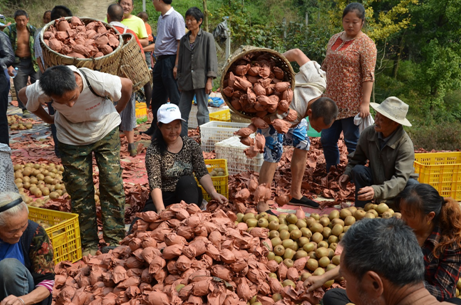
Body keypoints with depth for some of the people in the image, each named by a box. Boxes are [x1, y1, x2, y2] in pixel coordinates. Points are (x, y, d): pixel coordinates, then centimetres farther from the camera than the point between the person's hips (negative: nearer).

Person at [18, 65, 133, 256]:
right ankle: (89, 244, 16)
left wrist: (117, 112, 0)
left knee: (112, 185, -3)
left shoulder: (98, 81, -36)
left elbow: (127, 85, -14)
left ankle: (115, 240, 9)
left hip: (106, 132, -1)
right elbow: (23, 94, -4)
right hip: (72, 139, 1)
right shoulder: (40, 91, -30)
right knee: (80, 191, 3)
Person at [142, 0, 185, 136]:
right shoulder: (161, 18, 14)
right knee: (157, 96, 15)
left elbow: (180, 43, -16)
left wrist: (176, 66, -20)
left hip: (170, 60, -9)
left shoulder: (176, 17, -12)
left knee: (174, 97, -2)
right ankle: (155, 128, 26)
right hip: (160, 61, 9)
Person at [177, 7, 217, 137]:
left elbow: (212, 58, -4)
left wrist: (209, 80, -11)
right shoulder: (184, 39, 13)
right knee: (182, 112, 5)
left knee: (202, 112, -3)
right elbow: (180, 60, 17)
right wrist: (179, 80, 13)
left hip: (201, 80, -5)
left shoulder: (207, 37, 0)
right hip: (186, 81, 5)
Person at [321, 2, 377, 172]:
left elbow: (368, 76, -14)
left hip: (352, 104, -7)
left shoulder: (365, 44, -8)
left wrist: (365, 103, -21)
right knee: (327, 140, 11)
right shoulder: (334, 40, 13)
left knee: (353, 143, 1)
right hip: (332, 101, 7)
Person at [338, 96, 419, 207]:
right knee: (358, 170, -25)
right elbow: (356, 159, 3)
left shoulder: (405, 145, -27)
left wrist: (377, 191, -50)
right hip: (375, 180, 3)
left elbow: (401, 179, -34)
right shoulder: (368, 133, -15)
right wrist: (347, 173, -17)